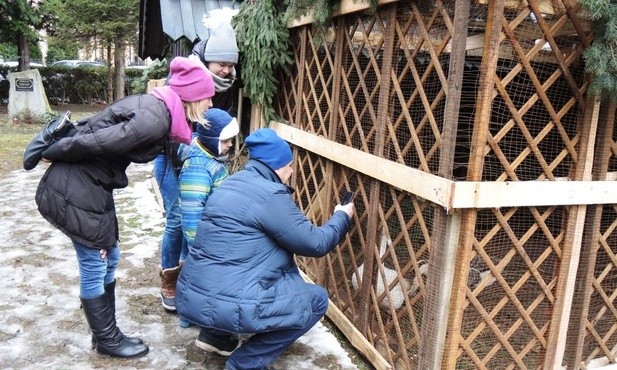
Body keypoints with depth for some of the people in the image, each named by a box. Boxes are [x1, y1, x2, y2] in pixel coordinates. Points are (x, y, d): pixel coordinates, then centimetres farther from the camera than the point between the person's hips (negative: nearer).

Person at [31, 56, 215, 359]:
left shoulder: (155, 106, 6)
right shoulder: (153, 120, -25)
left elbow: (96, 129, 11)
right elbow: (93, 143, -22)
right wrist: (50, 153, -7)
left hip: (93, 186, 9)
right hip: (75, 189, -9)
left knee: (109, 259, 16)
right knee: (95, 266, 5)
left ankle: (106, 333, 31)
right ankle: (107, 340, 23)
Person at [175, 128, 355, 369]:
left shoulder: (231, 184, 14)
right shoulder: (270, 195, -13)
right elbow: (315, 244, -7)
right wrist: (342, 217, 10)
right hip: (225, 305, -9)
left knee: (285, 274, 29)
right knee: (316, 300, 6)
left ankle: (215, 335, 27)